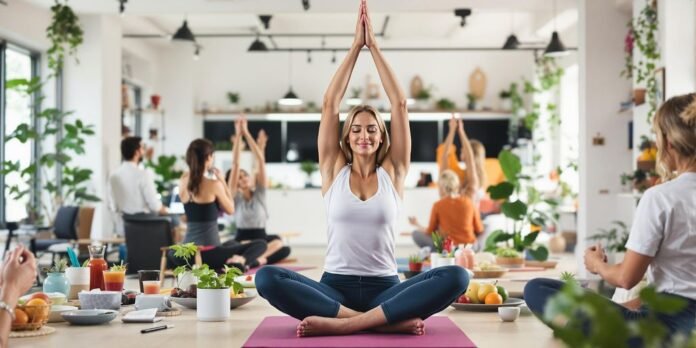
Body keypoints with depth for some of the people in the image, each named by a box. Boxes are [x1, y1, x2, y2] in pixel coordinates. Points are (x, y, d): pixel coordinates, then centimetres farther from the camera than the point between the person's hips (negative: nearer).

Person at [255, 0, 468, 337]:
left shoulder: (392, 172, 8)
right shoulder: (334, 171, 7)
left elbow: (400, 104, 2)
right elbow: (329, 104, 1)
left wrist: (374, 46, 3)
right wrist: (355, 46, 2)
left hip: (384, 289, 0)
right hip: (335, 287, 0)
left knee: (456, 276, -28)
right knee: (267, 278, -29)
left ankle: (342, 323, -33)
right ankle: (389, 321, -31)